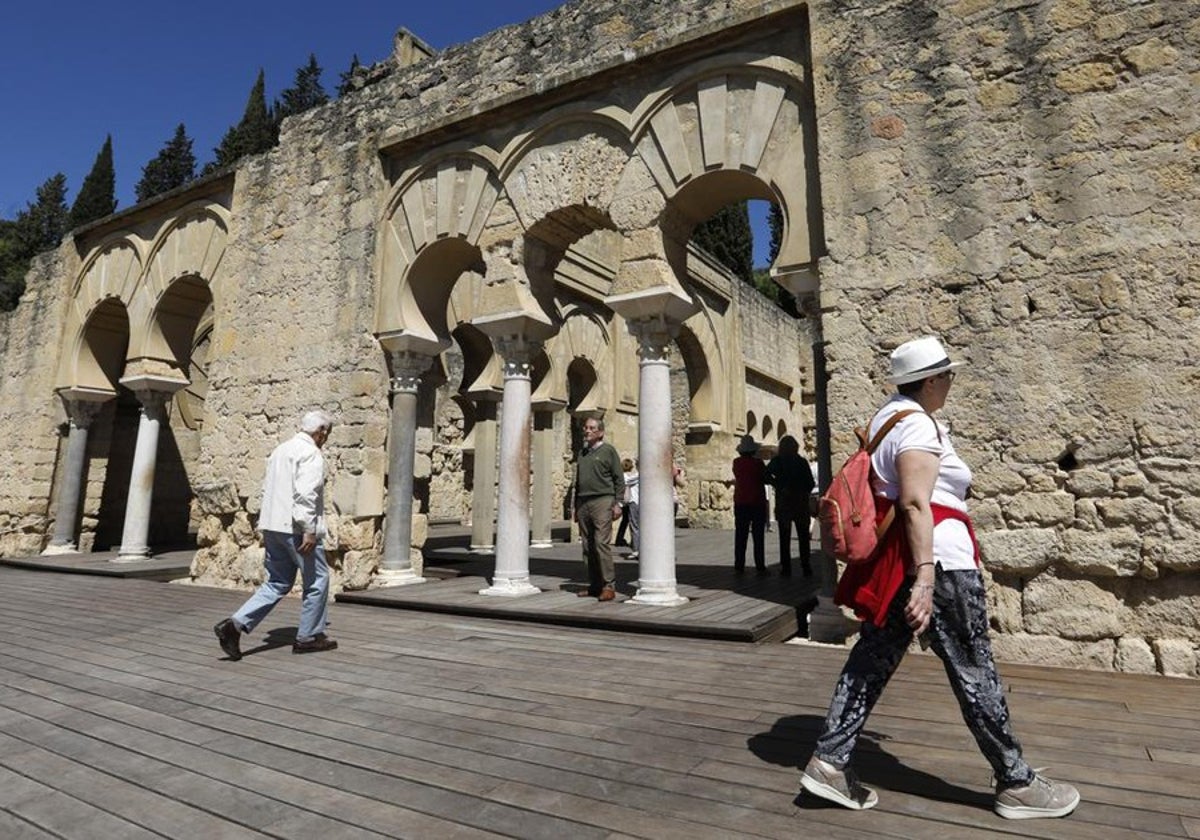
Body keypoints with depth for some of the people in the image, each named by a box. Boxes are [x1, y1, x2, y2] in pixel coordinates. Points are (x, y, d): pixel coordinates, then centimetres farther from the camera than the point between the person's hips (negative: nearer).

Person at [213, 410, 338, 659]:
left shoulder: (280, 449, 18)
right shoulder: (310, 453, -12)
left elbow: (267, 489, 20)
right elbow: (306, 494, -22)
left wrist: (265, 526, 22)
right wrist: (309, 531, -23)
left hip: (273, 526, 9)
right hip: (295, 527, -9)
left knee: (277, 582, 15)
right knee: (317, 579, 6)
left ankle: (235, 624, 3)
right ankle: (309, 637, 14)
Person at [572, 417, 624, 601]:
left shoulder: (608, 451, 2)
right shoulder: (582, 453, 20)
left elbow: (619, 479, -1)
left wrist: (617, 503, -9)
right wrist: (576, 506, 20)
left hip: (602, 501, -6)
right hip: (583, 503, 6)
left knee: (602, 543, -13)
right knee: (588, 547, 6)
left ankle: (609, 586, -9)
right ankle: (594, 586, 13)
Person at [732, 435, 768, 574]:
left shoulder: (736, 462, -1)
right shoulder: (758, 463, -12)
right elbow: (766, 479, -3)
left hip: (740, 503, 3)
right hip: (757, 503, -3)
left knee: (740, 536, 8)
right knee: (758, 537, 2)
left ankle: (739, 566, 8)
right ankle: (760, 567, 2)